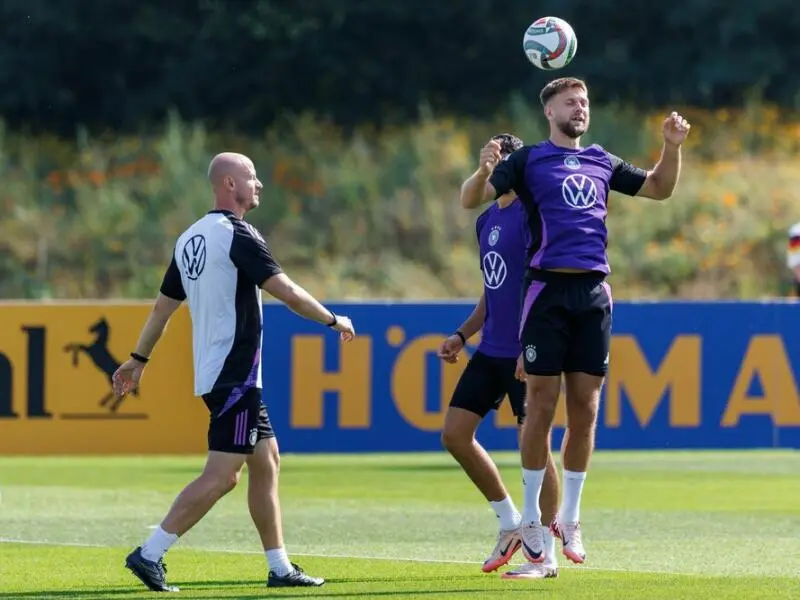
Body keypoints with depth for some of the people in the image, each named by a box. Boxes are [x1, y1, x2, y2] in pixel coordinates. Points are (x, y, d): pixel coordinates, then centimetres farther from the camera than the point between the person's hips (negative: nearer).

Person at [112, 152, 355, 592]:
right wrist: (334, 321, -3)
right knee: (220, 475, -10)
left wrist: (138, 360, 25)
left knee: (266, 459, 13)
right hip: (235, 373, -10)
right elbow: (287, 293, -17)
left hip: (213, 371, 10)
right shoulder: (237, 235, -14)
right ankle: (150, 554, -13)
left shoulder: (190, 238, 12)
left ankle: (280, 568, 15)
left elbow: (163, 305, 17)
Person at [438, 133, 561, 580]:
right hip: (490, 350, 9)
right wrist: (463, 334, 15)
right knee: (455, 433, 4)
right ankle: (510, 522, 17)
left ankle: (547, 555, 3)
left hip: (525, 351, -9)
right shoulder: (487, 220, 15)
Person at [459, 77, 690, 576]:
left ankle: (570, 519, 12)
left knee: (585, 412, 4)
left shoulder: (602, 162, 17)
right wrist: (485, 170, -27)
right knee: (541, 407, -4)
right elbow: (471, 200, -6)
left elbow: (659, 188, 28)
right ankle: (531, 517, 6)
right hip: (548, 290, -4)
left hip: (595, 293, 4)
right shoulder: (528, 160, 4)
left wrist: (672, 148, 11)